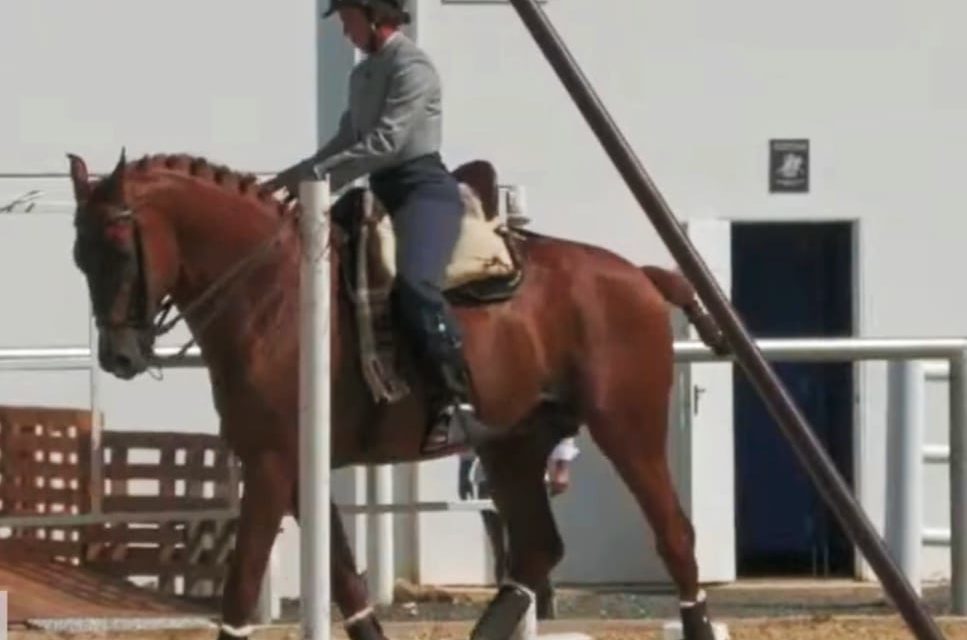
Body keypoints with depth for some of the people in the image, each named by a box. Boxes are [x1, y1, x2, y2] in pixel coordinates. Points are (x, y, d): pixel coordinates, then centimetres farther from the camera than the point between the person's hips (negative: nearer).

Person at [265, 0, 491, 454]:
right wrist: (294, 179, 9)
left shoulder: (412, 66, -11)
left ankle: (456, 405, -39)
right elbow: (347, 141, 23)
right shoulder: (363, 74, 17)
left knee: (414, 282, -33)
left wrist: (317, 174, -18)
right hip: (384, 194, 10)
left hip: (424, 189, -10)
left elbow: (385, 142, -19)